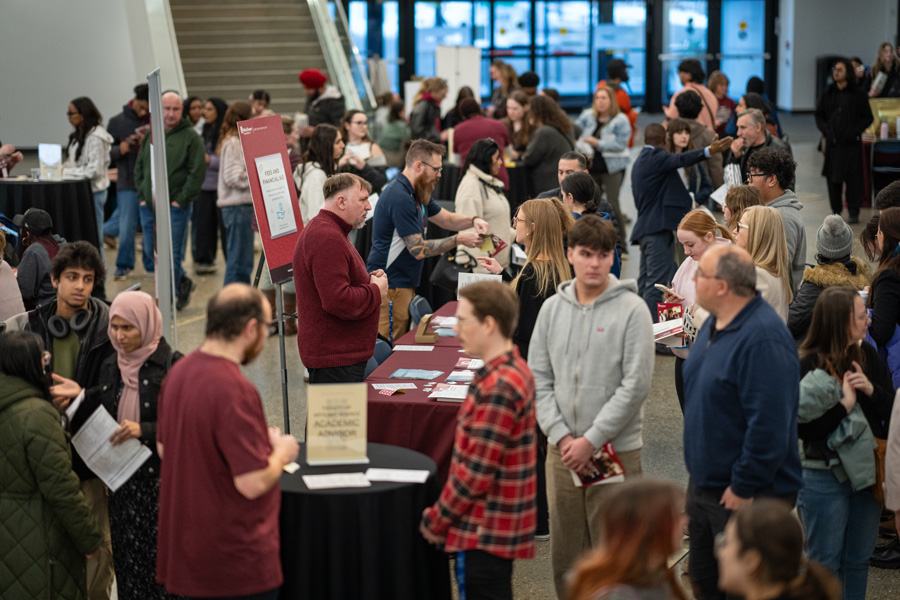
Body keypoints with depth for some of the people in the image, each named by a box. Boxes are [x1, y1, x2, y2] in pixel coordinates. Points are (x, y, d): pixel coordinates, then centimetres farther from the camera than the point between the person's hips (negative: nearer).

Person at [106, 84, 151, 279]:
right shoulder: (117, 122, 4)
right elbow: (106, 153, 7)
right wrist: (120, 149, -13)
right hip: (128, 184, 0)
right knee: (127, 228, -2)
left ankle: (152, 264, 22)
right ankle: (123, 265, 12)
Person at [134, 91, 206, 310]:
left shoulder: (191, 137, -5)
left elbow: (198, 172, -9)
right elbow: (139, 167, 16)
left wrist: (181, 200, -13)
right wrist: (142, 195, 6)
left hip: (175, 207, -6)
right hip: (149, 206, 6)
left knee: (171, 255, -5)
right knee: (151, 251, 12)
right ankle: (183, 283, 31)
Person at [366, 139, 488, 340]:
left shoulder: (417, 193, 13)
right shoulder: (400, 197, -20)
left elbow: (446, 219, 23)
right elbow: (419, 249, -20)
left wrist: (473, 221, 3)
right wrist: (459, 240, -15)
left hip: (405, 283, 10)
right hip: (390, 285, -10)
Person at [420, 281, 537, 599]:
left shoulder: (498, 388, -23)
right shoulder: (514, 370, 9)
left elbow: (475, 472, -23)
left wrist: (435, 521, -10)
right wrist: (442, 515, 15)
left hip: (483, 535, -10)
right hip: (499, 530, 10)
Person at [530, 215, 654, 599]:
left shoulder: (631, 310, -7)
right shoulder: (552, 309, 6)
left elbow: (636, 385, -11)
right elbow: (538, 378, 7)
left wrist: (591, 440, -13)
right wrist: (561, 436, -6)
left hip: (617, 449, -4)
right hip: (562, 450, 4)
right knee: (565, 552, 12)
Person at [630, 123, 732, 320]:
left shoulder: (640, 161, 22)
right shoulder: (655, 156, -9)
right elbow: (679, 160, -29)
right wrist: (708, 151, -43)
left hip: (645, 227, 11)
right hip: (658, 228, -11)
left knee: (645, 283, 14)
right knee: (657, 282, -13)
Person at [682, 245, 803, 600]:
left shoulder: (763, 339, -25)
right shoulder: (714, 325, 8)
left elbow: (768, 423, -28)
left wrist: (744, 487, -22)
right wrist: (697, 470, 17)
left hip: (747, 495, -10)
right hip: (704, 484, 10)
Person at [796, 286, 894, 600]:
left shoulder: (867, 355, 0)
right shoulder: (808, 366, -16)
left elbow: (891, 410, 3)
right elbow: (803, 429, -19)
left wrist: (871, 389, -14)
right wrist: (844, 406, -19)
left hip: (866, 470, 5)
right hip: (825, 477, -5)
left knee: (858, 560, 16)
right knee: (826, 563, 8)